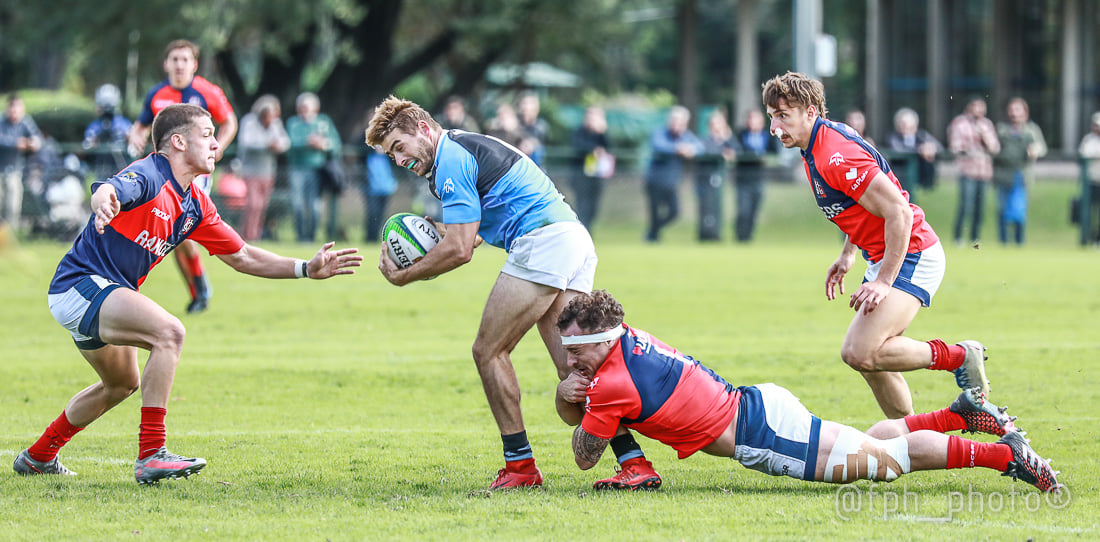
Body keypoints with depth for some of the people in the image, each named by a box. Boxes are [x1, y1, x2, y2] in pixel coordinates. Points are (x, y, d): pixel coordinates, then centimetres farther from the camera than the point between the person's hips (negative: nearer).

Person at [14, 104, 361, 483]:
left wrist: (307, 269, 7)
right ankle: (151, 455, -32)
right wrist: (104, 201, -67)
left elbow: (242, 257, 16)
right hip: (81, 284, -11)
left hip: (107, 294, 11)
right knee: (168, 332, -30)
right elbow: (108, 190, -42)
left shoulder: (196, 206, 9)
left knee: (122, 384, 30)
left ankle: (38, 455, 46)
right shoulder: (147, 176, -19)